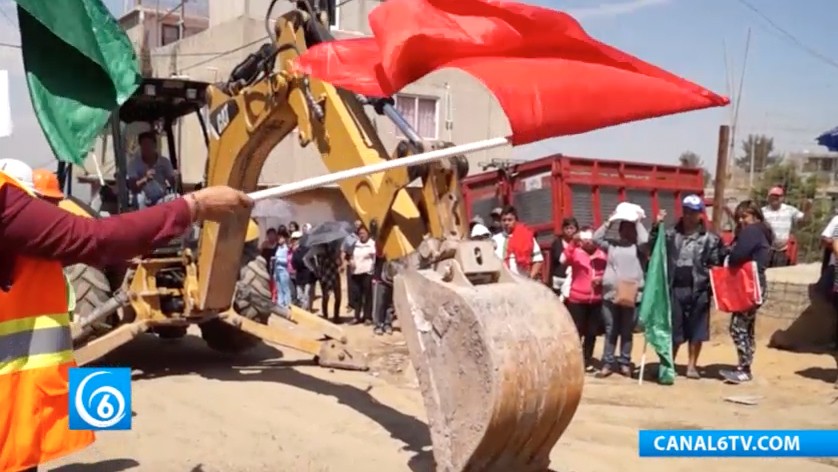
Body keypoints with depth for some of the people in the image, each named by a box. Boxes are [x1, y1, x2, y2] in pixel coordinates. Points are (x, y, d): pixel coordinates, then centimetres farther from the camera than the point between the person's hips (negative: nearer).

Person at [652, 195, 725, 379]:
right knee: (673, 329, 7)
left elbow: (715, 265, 0)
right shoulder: (671, 234, 8)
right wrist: (657, 226, -10)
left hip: (698, 290, -1)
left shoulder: (710, 239, 2)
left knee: (696, 330, 6)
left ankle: (692, 366, 19)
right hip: (674, 288, 1)